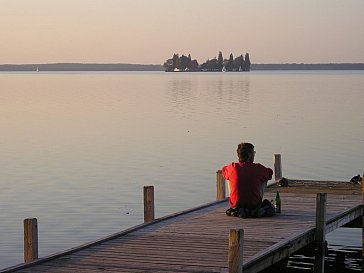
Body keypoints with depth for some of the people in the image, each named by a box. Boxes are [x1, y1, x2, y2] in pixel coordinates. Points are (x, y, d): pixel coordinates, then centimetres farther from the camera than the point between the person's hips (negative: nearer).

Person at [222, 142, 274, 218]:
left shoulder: (232, 168, -8)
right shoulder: (258, 168, -11)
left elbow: (224, 171, 17)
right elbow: (269, 173, 9)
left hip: (235, 205, 1)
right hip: (254, 205, -1)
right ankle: (260, 211, 17)